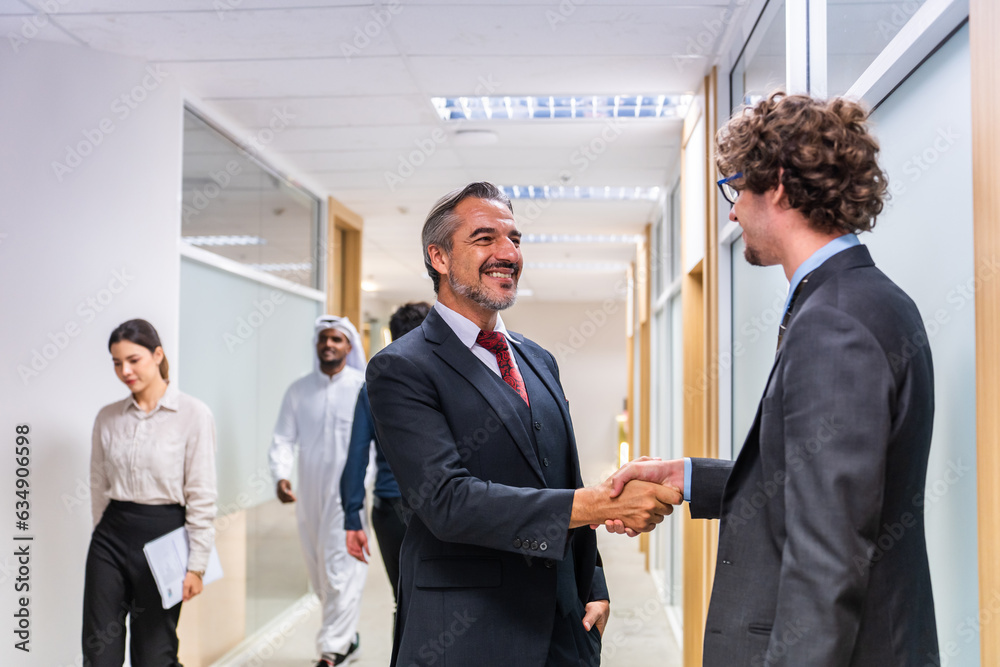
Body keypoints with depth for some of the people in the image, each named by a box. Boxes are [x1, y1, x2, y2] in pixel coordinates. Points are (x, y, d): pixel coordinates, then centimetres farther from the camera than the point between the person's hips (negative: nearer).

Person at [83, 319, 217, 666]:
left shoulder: (193, 414, -8)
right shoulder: (107, 417, 5)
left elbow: (201, 498, -8)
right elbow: (99, 487, 14)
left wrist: (196, 566, -9)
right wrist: (105, 535, 14)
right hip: (110, 537, 4)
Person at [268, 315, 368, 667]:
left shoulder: (364, 388, -4)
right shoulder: (299, 390, 7)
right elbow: (283, 438, 4)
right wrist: (281, 475, -14)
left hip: (350, 493, -5)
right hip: (310, 494, 5)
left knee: (341, 570, -7)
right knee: (319, 574, 14)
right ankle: (348, 636, 34)